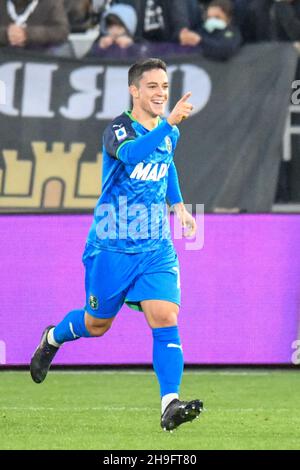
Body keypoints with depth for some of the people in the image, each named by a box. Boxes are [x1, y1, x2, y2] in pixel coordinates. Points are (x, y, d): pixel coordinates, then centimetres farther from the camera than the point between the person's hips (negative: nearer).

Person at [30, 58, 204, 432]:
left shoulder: (170, 134, 7)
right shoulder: (118, 129, -14)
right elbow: (131, 153, -40)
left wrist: (178, 204, 21)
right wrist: (169, 123, -51)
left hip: (157, 248, 4)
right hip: (111, 246, -4)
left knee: (164, 318, -15)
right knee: (96, 324, 12)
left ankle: (170, 405, -22)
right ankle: (53, 338, 46)